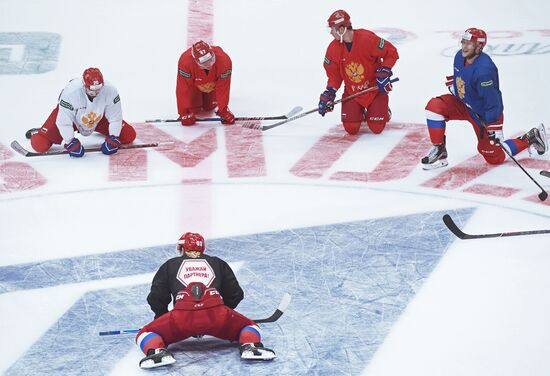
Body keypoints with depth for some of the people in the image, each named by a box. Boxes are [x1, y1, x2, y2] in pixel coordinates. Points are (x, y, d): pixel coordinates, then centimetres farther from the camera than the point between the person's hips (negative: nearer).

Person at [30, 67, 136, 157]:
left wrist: (113, 139, -23)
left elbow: (115, 117, -19)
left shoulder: (110, 91, -32)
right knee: (40, 145, -19)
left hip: (98, 116, 3)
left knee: (129, 136, -5)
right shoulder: (70, 92, -39)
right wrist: (71, 143, -29)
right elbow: (63, 122, -30)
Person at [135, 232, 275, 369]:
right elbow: (235, 294, 30)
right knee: (249, 326, 24)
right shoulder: (218, 263, 32)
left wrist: (161, 318, 42)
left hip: (182, 317, -1)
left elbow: (156, 298, 24)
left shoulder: (169, 265, 29)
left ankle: (157, 352, -17)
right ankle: (250, 347, -10)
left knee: (145, 334, 17)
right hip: (216, 315, 1)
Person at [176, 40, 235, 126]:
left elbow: (223, 87, -35)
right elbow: (183, 88, -39)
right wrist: (184, 113, -39)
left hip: (213, 82, 1)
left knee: (209, 107, 9)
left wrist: (224, 111, -34)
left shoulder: (224, 61, -44)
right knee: (194, 108, -1)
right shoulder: (186, 61, -46)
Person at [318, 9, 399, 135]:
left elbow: (391, 52, -14)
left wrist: (384, 72, -22)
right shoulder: (333, 48, -8)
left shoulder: (367, 39, -23)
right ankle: (360, 113, 25)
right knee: (351, 129, -10)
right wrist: (329, 94, -10)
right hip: (352, 91, 3)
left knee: (376, 128, -9)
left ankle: (384, 111, 26)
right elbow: (334, 74, 2)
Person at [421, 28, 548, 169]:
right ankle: (439, 152, -4)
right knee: (434, 106, -14)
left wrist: (494, 128, -31)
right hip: (464, 104, 7)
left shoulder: (484, 70, -35)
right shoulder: (460, 56, -10)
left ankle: (531, 139, 19)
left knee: (494, 158, 1)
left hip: (483, 114, -7)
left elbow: (493, 101, -32)